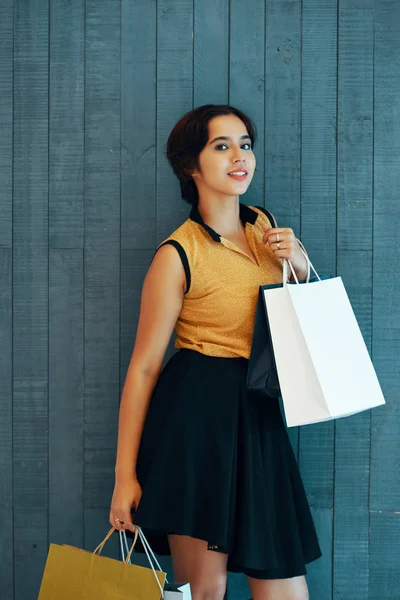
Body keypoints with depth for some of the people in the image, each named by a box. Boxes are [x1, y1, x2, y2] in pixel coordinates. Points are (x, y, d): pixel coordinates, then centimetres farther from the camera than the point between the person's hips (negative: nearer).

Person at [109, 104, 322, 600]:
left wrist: (299, 265, 0)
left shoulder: (263, 227, 10)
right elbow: (143, 366, -7)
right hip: (198, 414, -6)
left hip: (259, 416, 6)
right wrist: (125, 475, -9)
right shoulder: (177, 255, -9)